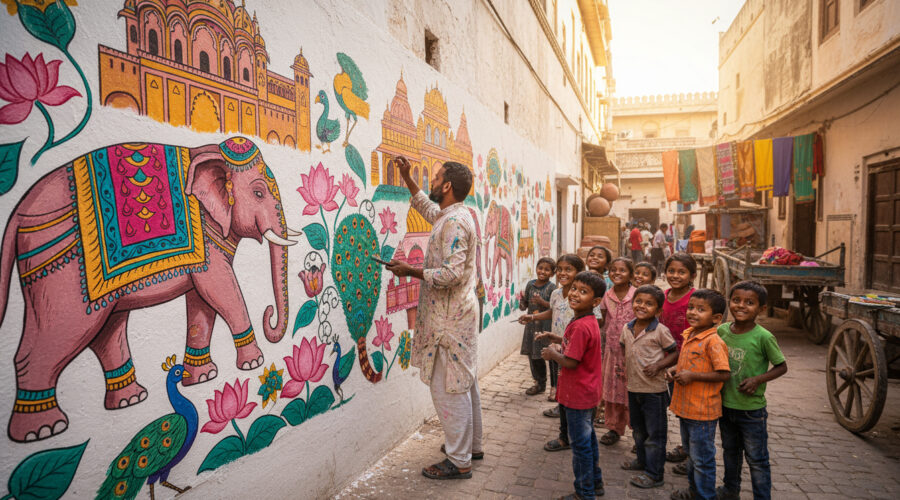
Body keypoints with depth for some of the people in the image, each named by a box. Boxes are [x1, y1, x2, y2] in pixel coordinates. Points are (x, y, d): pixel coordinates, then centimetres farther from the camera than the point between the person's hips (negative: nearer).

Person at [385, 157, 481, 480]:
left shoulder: (454, 222, -19)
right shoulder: (453, 215, 12)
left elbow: (452, 273, -27)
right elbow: (427, 208, 33)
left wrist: (410, 271, -18)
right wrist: (407, 178, 31)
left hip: (450, 318, -10)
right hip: (460, 312, 10)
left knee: (448, 388, -2)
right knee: (465, 383, 18)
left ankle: (459, 462, 8)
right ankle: (472, 445, 32)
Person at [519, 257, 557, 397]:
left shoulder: (552, 287, -8)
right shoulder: (530, 285, 6)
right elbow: (524, 306, 11)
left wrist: (543, 302, -24)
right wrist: (523, 300, -10)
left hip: (547, 326, -5)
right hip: (532, 325, 5)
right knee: (533, 355, 13)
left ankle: (555, 386, 13)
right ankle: (539, 383, 30)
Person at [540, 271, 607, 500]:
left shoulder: (580, 327, -27)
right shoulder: (589, 322, 4)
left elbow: (570, 362, -27)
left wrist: (552, 354, -10)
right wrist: (560, 349, 3)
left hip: (578, 394, -10)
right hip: (588, 392, 10)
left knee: (580, 444, 6)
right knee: (588, 438, 23)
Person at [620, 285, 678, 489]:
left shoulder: (660, 331, -15)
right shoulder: (627, 329, 3)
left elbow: (675, 353, -9)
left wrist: (659, 365, -22)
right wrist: (626, 367, 5)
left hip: (654, 390, -6)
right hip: (633, 388, 6)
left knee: (655, 434, 6)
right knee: (638, 430, 22)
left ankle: (654, 474, 17)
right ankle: (642, 460, 41)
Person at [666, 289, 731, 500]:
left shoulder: (713, 342, -21)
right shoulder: (689, 335, 6)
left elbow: (724, 374, -24)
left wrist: (692, 376, -24)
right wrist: (676, 369, 2)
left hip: (702, 410, -9)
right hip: (685, 407, 9)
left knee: (702, 458, 6)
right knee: (690, 452, 25)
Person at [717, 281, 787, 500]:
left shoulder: (763, 337, -17)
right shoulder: (722, 330, -3)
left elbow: (782, 367, -6)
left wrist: (758, 379, -19)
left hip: (752, 409, -5)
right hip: (725, 405, 5)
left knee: (757, 459, 9)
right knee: (730, 452, 24)